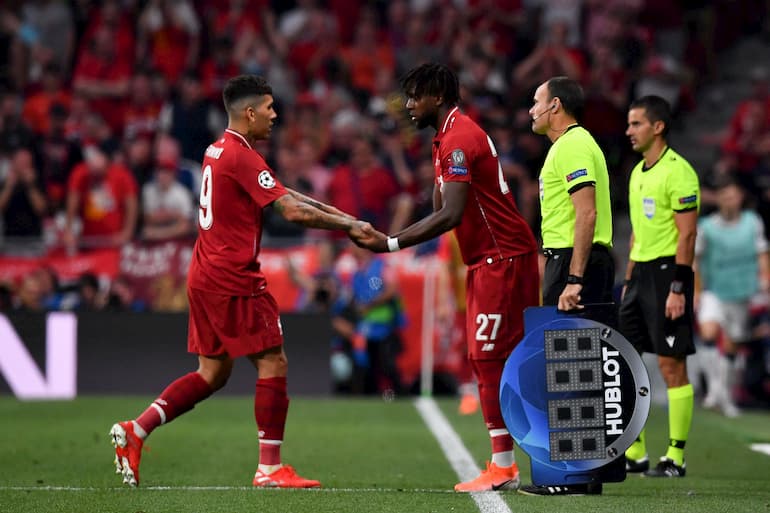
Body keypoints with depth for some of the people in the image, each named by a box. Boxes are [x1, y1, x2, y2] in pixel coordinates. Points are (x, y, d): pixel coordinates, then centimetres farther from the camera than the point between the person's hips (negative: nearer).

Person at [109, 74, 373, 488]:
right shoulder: (240, 156, -16)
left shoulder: (219, 151, 15)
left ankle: (134, 431, 8)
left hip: (205, 278, 10)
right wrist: (350, 226, -14)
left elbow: (285, 195, 20)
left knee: (212, 372, 14)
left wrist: (337, 214, 14)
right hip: (233, 280, -10)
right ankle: (270, 469, -1)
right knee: (273, 364, -3)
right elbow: (292, 211, -21)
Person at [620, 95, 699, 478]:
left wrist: (678, 288, -19)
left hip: (668, 273, -9)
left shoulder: (677, 171, -12)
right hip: (640, 274, 9)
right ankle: (634, 454, 13)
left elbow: (687, 234, -15)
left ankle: (676, 458, 0)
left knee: (671, 365, -5)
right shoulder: (638, 172, 15)